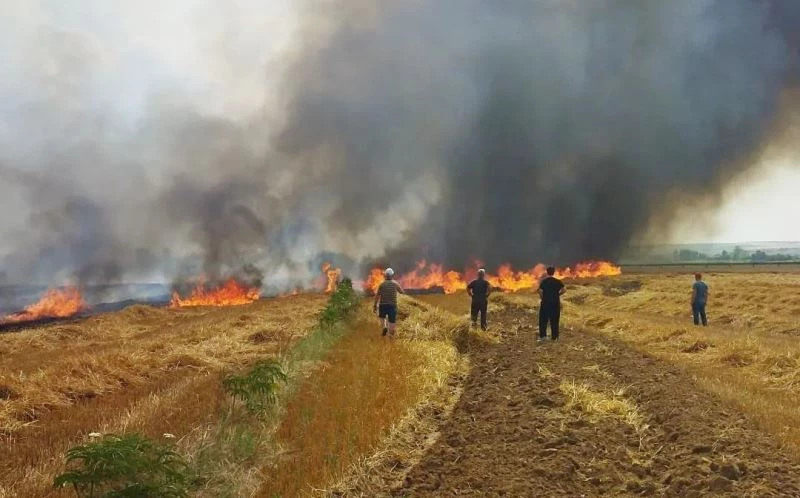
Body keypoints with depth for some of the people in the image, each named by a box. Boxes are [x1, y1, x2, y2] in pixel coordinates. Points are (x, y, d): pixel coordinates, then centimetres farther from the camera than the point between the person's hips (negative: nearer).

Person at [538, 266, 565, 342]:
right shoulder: (558, 281, -1)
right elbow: (564, 290, -9)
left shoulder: (543, 281, -5)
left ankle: (543, 335, 0)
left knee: (543, 320, 8)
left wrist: (542, 298, 4)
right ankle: (554, 337, 10)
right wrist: (558, 294, 5)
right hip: (555, 303, 2)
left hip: (545, 303, -2)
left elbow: (540, 291, -13)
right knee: (555, 321, 8)